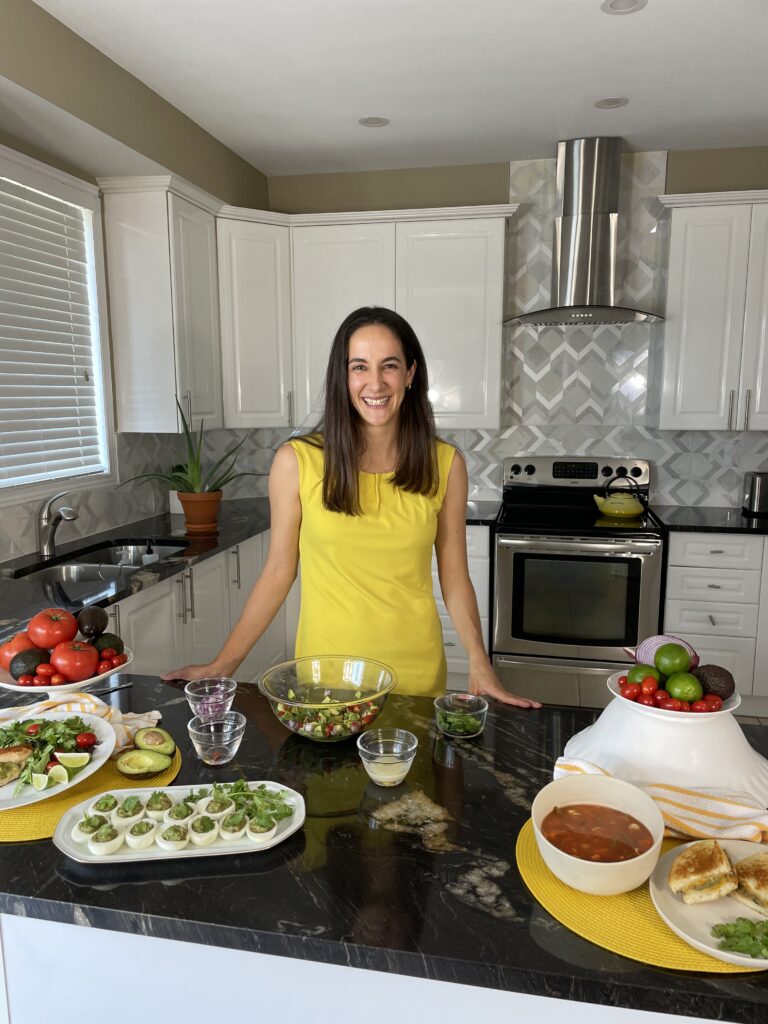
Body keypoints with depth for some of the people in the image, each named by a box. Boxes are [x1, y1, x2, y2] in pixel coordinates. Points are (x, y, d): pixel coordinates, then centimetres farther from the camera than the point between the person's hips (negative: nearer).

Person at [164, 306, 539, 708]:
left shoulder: (444, 464, -5)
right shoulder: (297, 461, -10)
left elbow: (454, 577, 1)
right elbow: (277, 573, -3)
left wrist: (480, 666, -8)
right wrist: (220, 666, -1)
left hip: (416, 671, 1)